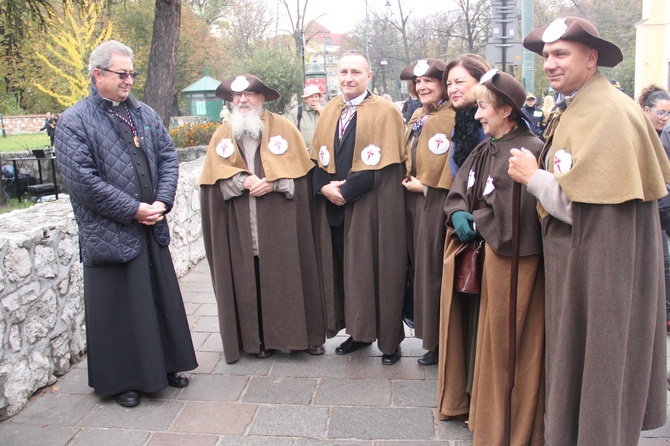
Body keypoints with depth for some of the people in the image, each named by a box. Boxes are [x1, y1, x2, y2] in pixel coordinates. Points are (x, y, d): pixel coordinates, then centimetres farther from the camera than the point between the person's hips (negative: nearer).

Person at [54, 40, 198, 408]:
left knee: (163, 300, 14)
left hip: (152, 228, 6)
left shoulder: (145, 114, 11)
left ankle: (165, 364, 33)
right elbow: (81, 179, -15)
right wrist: (133, 209, -16)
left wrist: (162, 202, -6)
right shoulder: (73, 122, -7)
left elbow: (168, 157, 10)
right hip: (110, 235, -5)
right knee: (119, 308, 5)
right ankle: (121, 380, 23)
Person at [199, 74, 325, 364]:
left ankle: (305, 334, 14)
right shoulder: (222, 135, 13)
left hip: (280, 223, -2)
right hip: (240, 228, 2)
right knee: (249, 281, 3)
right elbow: (216, 176, 3)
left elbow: (299, 168, 0)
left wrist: (272, 183, -15)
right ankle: (259, 338, 15)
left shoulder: (284, 128, 6)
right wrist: (243, 181, -13)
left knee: (288, 274, 1)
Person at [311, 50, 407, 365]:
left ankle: (389, 340, 16)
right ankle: (358, 332, 26)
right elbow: (318, 157, 10)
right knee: (344, 269, 10)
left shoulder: (385, 111, -5)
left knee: (377, 271, 1)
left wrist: (345, 190, -16)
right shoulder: (329, 112, 12)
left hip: (372, 208, -5)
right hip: (334, 208, 6)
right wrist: (325, 186, -9)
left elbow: (383, 163, -14)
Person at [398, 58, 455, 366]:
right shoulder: (418, 117, 16)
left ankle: (439, 341, 13)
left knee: (432, 268, -2)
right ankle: (430, 336, 25)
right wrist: (408, 179, 8)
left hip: (435, 201, -8)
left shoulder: (452, 117, -12)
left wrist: (425, 185, -14)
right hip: (414, 200, 8)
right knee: (419, 265, 12)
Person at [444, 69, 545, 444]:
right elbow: (459, 190, 11)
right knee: (491, 335, 15)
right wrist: (459, 215, -9)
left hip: (514, 256, -8)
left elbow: (511, 211, -21)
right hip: (489, 249, 8)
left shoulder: (529, 150, -16)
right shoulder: (486, 148, 12)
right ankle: (489, 411, 31)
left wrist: (476, 222, -7)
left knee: (511, 339, 3)